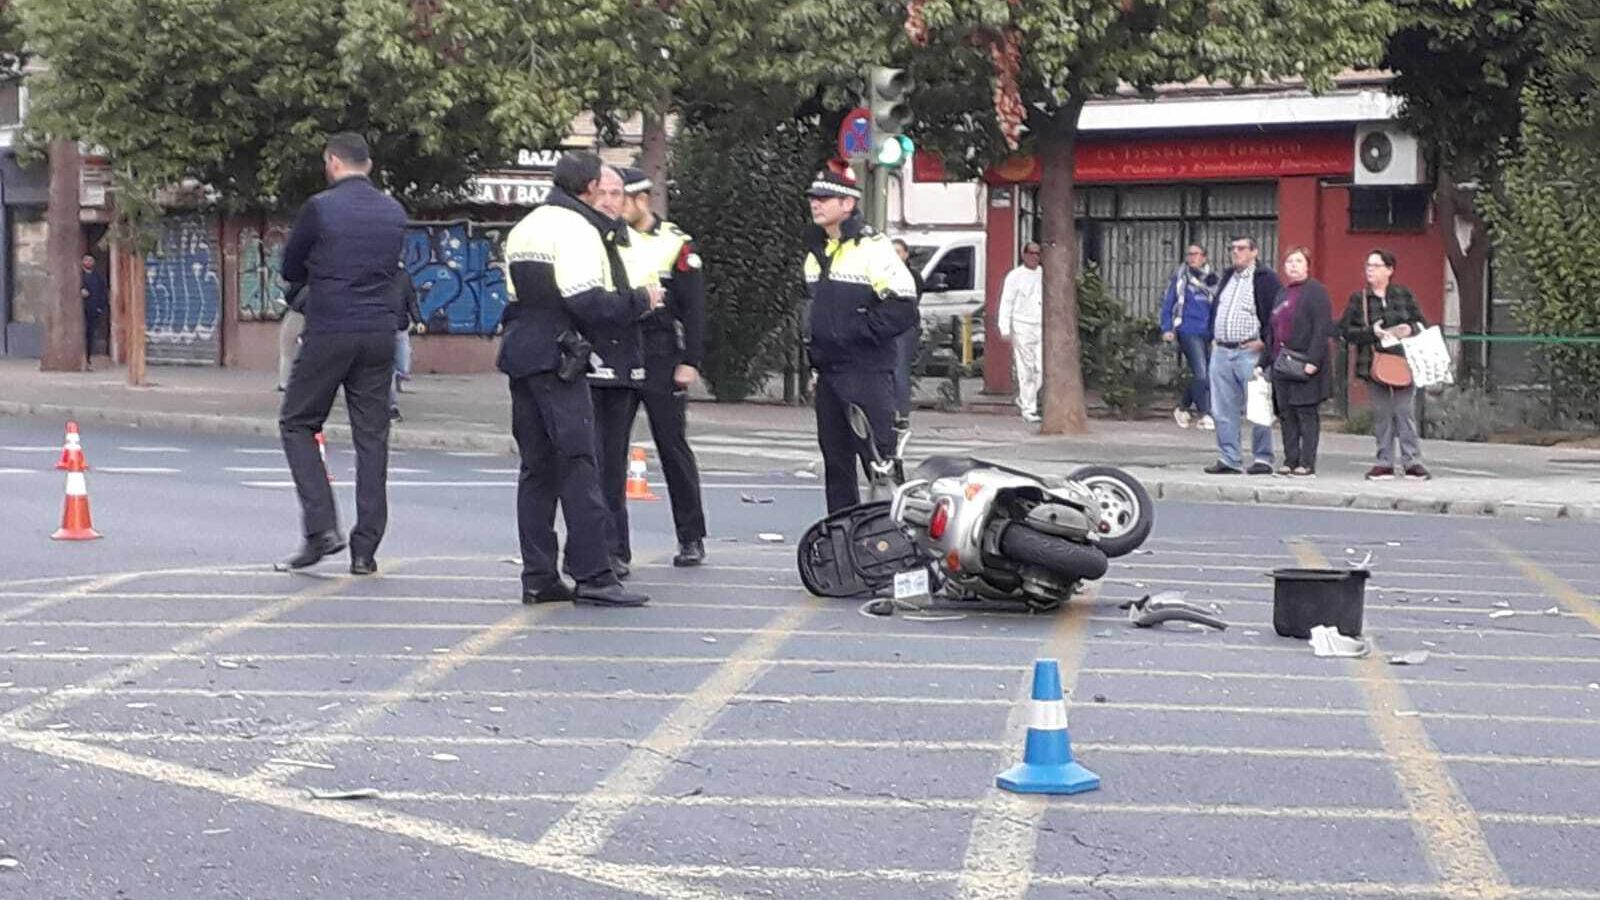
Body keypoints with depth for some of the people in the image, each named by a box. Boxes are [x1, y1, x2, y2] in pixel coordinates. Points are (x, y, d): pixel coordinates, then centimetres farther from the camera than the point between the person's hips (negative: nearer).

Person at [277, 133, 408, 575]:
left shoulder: (320, 208, -7)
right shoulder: (394, 212, 8)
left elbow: (290, 270, 4)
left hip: (328, 334, -4)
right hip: (380, 334, 4)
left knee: (296, 424, 10)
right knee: (371, 436, 6)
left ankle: (322, 527, -4)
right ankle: (365, 549, 6)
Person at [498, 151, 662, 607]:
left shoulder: (523, 228, 18)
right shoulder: (575, 229, -11)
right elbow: (587, 303, -20)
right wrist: (640, 300, -8)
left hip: (520, 358, 9)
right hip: (557, 360, -9)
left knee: (536, 468, 10)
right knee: (579, 467, -8)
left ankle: (538, 577, 9)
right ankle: (593, 577, -10)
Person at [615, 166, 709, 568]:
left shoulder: (676, 244, -1)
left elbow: (693, 308, -3)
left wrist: (690, 362, -9)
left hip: (660, 361, -4)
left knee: (673, 447, 1)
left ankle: (691, 538, 10)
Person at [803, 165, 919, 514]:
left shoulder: (872, 248, -11)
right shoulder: (816, 250, 16)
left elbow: (902, 311, -17)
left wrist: (855, 330, -15)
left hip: (867, 371, -8)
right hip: (828, 372, 9)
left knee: (879, 458, -11)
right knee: (835, 460, 12)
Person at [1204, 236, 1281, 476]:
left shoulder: (1265, 278, -6)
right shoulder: (1227, 278, 19)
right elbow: (1215, 308, 28)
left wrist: (1264, 341, -14)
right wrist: (1214, 337, 16)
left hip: (1249, 352, -7)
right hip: (1221, 352, 8)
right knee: (1223, 410, 6)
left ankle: (1263, 459, 2)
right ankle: (1228, 459, 11)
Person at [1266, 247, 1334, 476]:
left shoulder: (1316, 291, -6)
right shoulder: (1282, 293, 19)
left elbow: (1322, 329, -14)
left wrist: (1313, 360, -20)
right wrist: (1271, 358, 15)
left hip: (1305, 365, -8)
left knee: (1307, 414, -5)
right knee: (1286, 414, 8)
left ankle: (1307, 463, -3)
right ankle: (1290, 461, 13)